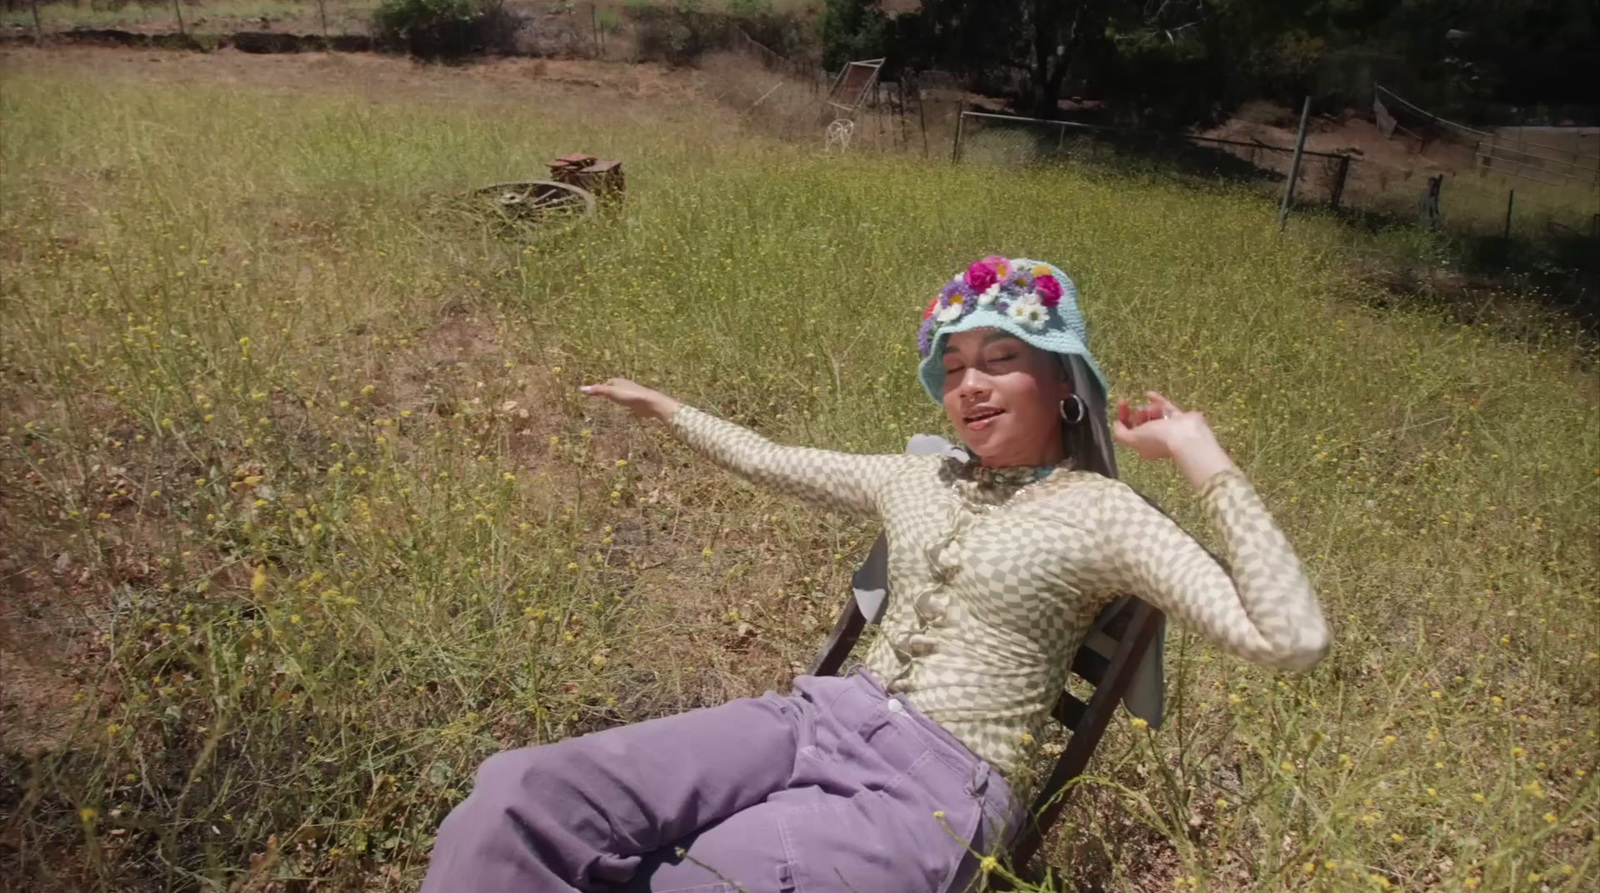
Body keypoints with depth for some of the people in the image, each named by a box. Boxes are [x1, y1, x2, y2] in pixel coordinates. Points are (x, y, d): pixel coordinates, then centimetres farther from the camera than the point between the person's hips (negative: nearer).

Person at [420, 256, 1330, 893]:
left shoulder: (1101, 513, -2)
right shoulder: (920, 480, 16)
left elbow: (1294, 640, -13)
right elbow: (774, 462, 30)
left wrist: (1206, 460, -13)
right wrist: (667, 408, 38)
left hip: (937, 785, -5)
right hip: (824, 719, 6)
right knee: (527, 796, -18)